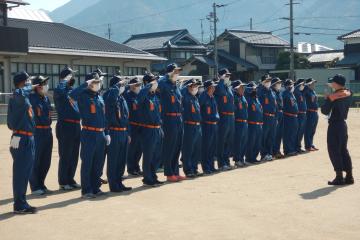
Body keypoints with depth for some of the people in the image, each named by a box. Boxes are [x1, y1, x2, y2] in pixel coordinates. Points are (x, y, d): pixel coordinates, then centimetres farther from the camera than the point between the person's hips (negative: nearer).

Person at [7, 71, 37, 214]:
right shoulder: (17, 98, -13)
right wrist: (30, 87, -20)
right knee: (20, 173, -4)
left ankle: (21, 203, 25)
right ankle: (19, 206, 3)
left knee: (25, 173, 15)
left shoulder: (25, 99, 15)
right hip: (21, 140, -10)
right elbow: (18, 93, -38)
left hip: (28, 139, 10)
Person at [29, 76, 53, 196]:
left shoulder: (46, 99, 13)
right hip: (36, 132, -7)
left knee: (46, 162, 13)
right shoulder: (31, 98, -9)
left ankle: (41, 185, 26)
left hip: (47, 131, 8)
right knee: (35, 161, 0)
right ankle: (35, 187, 9)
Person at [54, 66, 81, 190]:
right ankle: (63, 182, 9)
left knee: (74, 156, 13)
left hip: (76, 126, 8)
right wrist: (65, 81, -17)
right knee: (65, 156, 0)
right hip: (65, 126, -8)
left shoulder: (73, 91, 15)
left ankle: (70, 180, 24)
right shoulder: (60, 92, -9)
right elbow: (59, 90, -32)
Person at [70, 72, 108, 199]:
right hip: (89, 134, -7)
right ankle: (86, 191, 6)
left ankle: (96, 188, 23)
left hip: (101, 134, 7)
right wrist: (86, 84, -23)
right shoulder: (84, 96, -7)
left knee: (99, 163, 12)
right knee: (87, 163, -1)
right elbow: (73, 94, -31)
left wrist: (107, 134, 15)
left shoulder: (100, 98, 15)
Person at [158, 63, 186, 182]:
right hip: (170, 119, -8)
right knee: (169, 148, -1)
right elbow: (160, 83, -30)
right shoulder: (165, 84, -7)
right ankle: (169, 174, 7)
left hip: (179, 119, 8)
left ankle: (175, 172, 22)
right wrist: (169, 75, -19)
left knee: (177, 148, 13)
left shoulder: (176, 85, 16)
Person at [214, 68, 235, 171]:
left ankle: (227, 161, 23)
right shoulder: (219, 87, -7)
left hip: (231, 117, 8)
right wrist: (222, 80, -21)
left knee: (230, 142, 13)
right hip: (223, 117, -8)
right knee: (222, 142, -2)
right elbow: (221, 92, -31)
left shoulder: (229, 87, 16)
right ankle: (221, 164, 2)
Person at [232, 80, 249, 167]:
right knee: (238, 142, -3)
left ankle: (242, 159, 23)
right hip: (238, 123, -9)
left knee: (244, 141, 14)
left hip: (245, 123, 9)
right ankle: (237, 160, 4)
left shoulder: (243, 97, 14)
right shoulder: (234, 96, -10)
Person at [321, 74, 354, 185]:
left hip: (334, 125, -8)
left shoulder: (333, 97, -17)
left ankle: (339, 177, -2)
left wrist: (326, 99, 0)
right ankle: (349, 176, 15)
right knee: (343, 150, 14)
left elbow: (325, 111, -14)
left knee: (334, 151, -2)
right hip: (343, 123, 8)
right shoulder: (348, 94, 6)